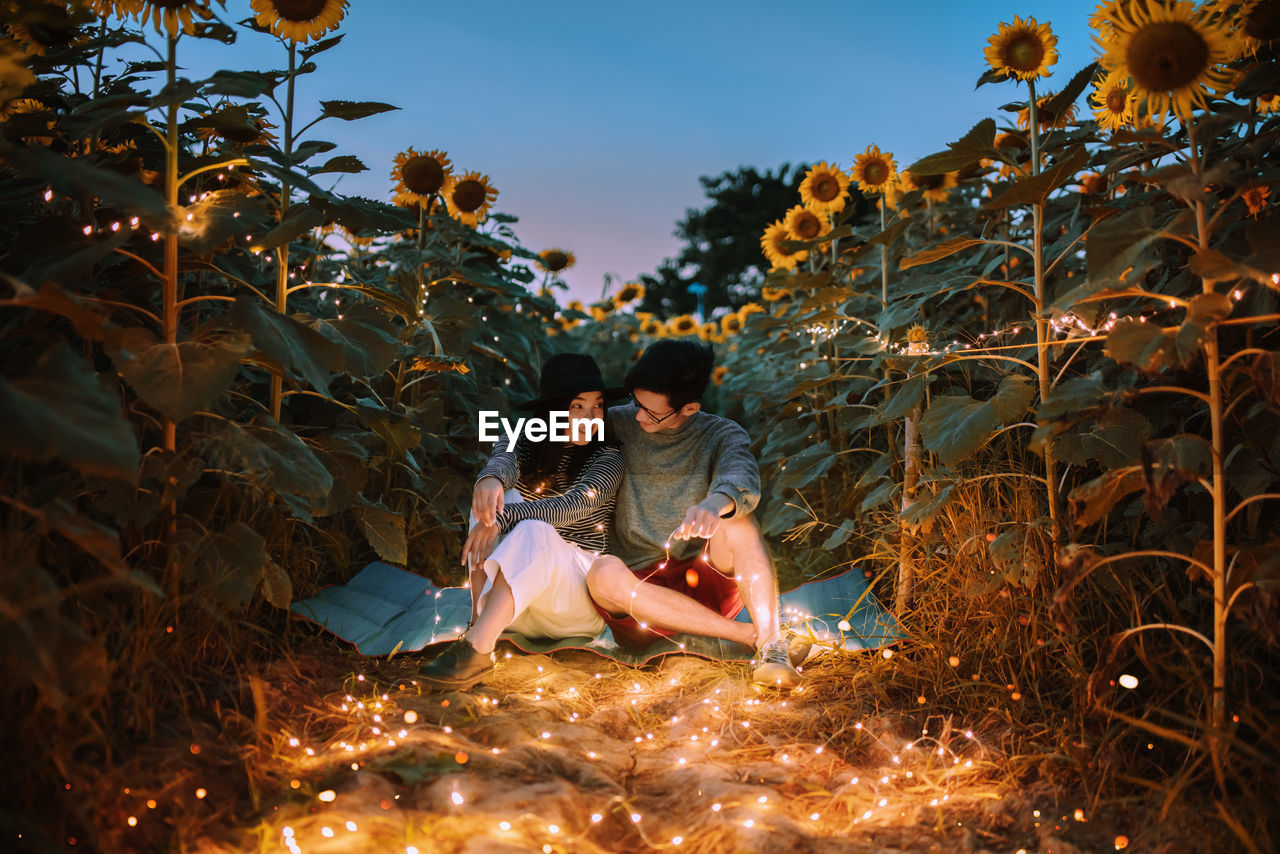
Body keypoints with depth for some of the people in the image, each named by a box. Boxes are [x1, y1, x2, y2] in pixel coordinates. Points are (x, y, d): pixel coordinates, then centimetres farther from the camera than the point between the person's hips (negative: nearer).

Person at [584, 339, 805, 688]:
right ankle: (751, 634, -27)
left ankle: (771, 641, -31)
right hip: (638, 589, 1)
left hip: (703, 583, -1)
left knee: (734, 516, -27)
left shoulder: (722, 435, -2)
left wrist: (714, 504, -50)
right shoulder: (619, 425, 3)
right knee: (603, 572, -33)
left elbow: (742, 480, -25)